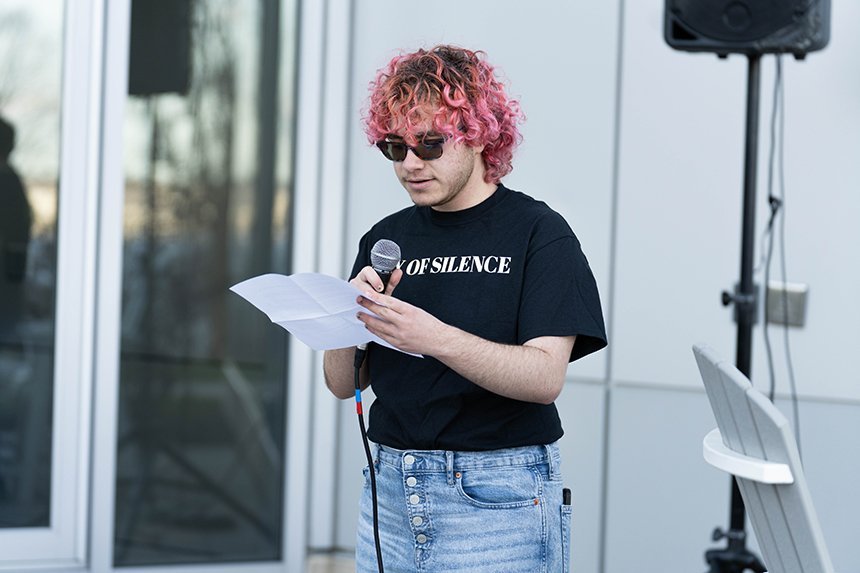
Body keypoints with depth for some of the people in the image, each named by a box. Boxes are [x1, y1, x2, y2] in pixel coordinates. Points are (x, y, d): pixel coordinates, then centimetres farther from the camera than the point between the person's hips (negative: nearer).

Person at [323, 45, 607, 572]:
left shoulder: (539, 233, -6)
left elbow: (546, 378, -17)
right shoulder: (386, 238, 9)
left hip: (498, 500, -5)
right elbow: (343, 384, 8)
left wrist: (436, 339, -30)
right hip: (391, 491, 5)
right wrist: (354, 315, -12)